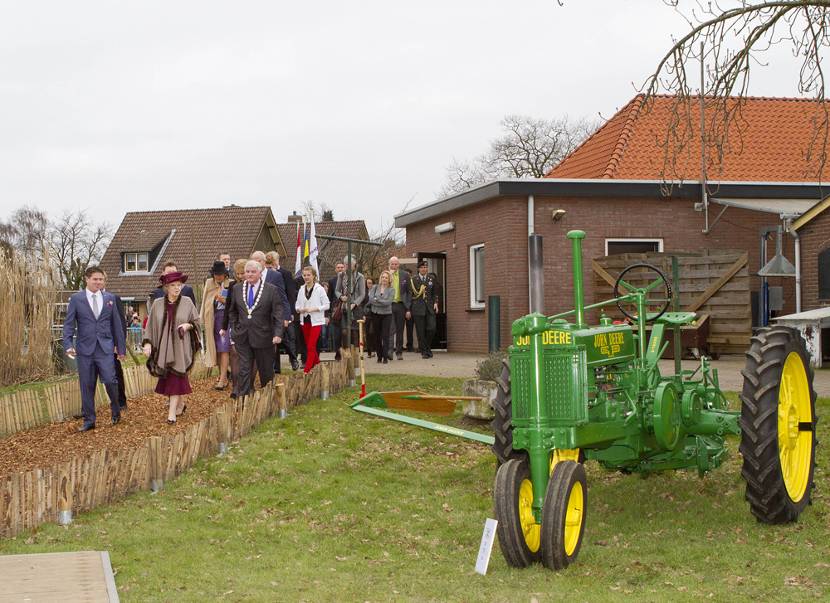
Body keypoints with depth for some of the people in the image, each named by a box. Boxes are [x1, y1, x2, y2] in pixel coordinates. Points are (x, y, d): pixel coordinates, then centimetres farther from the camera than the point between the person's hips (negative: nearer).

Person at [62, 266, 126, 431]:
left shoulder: (109, 298, 8)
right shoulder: (76, 299, 3)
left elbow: (116, 324, 11)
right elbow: (69, 324, 0)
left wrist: (121, 347, 11)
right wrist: (68, 345, -13)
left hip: (105, 348, 0)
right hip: (85, 349, 0)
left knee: (109, 380, -12)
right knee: (87, 386, 4)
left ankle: (116, 410, 13)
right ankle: (89, 420, 13)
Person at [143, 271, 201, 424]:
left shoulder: (187, 302, -2)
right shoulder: (157, 304, 2)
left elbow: (196, 321, 6)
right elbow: (150, 325, 4)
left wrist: (188, 325, -15)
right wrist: (147, 343, -5)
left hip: (180, 346, -2)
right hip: (163, 346, 2)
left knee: (175, 378, -7)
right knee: (166, 377, 8)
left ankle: (172, 412, -7)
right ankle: (180, 403, 31)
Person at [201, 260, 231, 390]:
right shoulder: (208, 283, 9)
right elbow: (205, 302, 16)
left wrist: (225, 301, -20)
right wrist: (203, 318, 13)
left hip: (225, 317, -5)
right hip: (211, 319, 5)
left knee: (224, 349, -10)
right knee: (216, 348, 10)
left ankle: (223, 379, -13)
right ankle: (222, 373, 24)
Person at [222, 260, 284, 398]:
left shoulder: (271, 290, -4)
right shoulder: (237, 289, 7)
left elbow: (278, 314, -6)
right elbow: (232, 311, 18)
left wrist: (278, 334, -15)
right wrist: (233, 328, 8)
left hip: (263, 336, -2)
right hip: (242, 337, 2)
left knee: (266, 370, 8)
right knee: (244, 369, -2)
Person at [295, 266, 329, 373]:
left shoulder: (319, 289, -7)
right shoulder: (302, 290, 8)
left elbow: (326, 305, -7)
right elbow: (297, 304, 14)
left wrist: (313, 309, -16)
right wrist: (300, 309, -9)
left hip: (316, 321, -5)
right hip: (305, 321, 5)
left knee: (311, 346, -10)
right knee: (309, 346, 11)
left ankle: (306, 370, -10)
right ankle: (317, 363, 28)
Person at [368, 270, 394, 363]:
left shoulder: (391, 290, 0)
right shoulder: (375, 287, 6)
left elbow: (388, 302, -13)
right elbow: (370, 299, -8)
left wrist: (377, 300, -12)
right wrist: (382, 303, -15)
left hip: (387, 314, -2)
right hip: (376, 314, 2)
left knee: (385, 336, -7)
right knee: (377, 336, 6)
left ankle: (385, 357, -6)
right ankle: (379, 356, 16)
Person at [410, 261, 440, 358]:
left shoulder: (431, 278, 12)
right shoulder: (413, 279, 2)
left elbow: (434, 292, 18)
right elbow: (409, 293, 4)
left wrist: (435, 303, 3)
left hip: (429, 307, 2)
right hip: (418, 307, -2)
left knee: (432, 328, -7)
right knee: (421, 331, -2)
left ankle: (427, 347, 15)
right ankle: (423, 351, 5)